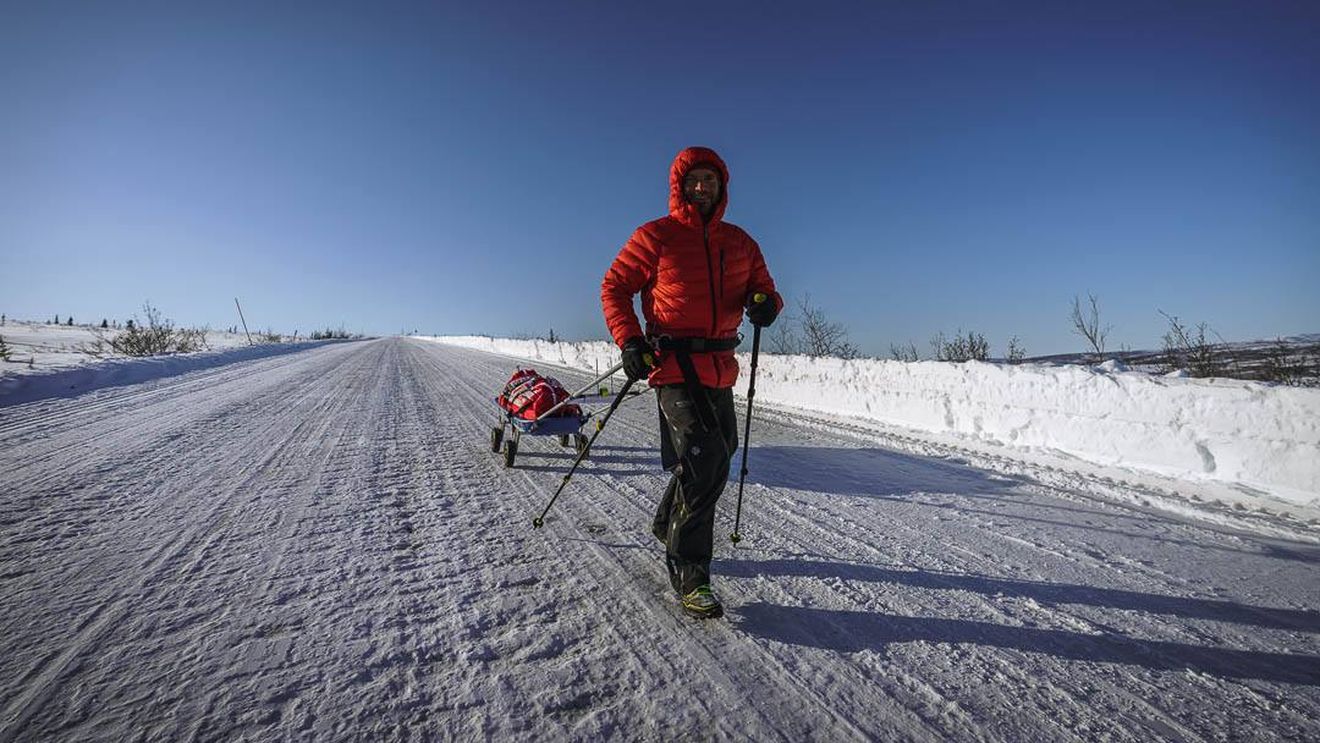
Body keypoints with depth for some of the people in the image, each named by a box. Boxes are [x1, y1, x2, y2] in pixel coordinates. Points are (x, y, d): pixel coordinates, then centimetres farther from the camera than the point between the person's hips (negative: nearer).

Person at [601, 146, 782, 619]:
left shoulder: (739, 242, 13)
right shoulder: (655, 237, -1)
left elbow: (763, 289, 17)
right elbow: (614, 287, 2)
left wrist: (765, 303, -9)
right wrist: (629, 343, -11)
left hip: (720, 366, 7)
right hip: (675, 364, -6)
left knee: (720, 452, 17)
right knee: (704, 457, -17)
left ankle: (669, 523, 42)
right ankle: (688, 571, -2)